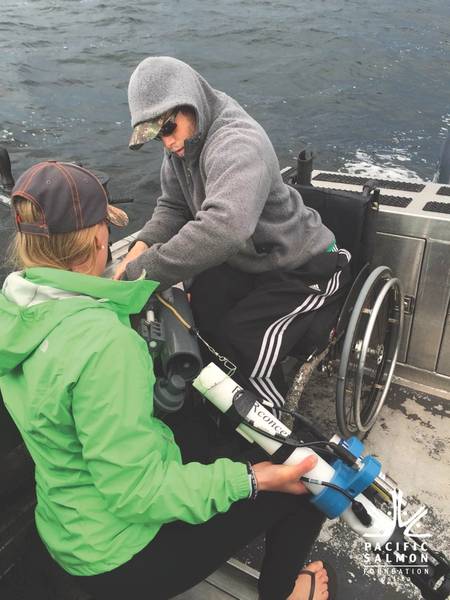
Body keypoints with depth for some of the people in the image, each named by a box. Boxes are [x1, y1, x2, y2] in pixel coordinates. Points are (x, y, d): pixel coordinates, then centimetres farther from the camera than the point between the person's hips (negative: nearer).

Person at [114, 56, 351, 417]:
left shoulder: (238, 143, -32)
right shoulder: (184, 144, -4)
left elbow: (224, 227, -49)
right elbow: (173, 207, 3)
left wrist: (140, 271, -45)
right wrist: (142, 246, -17)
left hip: (305, 270, -7)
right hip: (249, 261, 8)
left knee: (247, 346, -19)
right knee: (198, 309, -10)